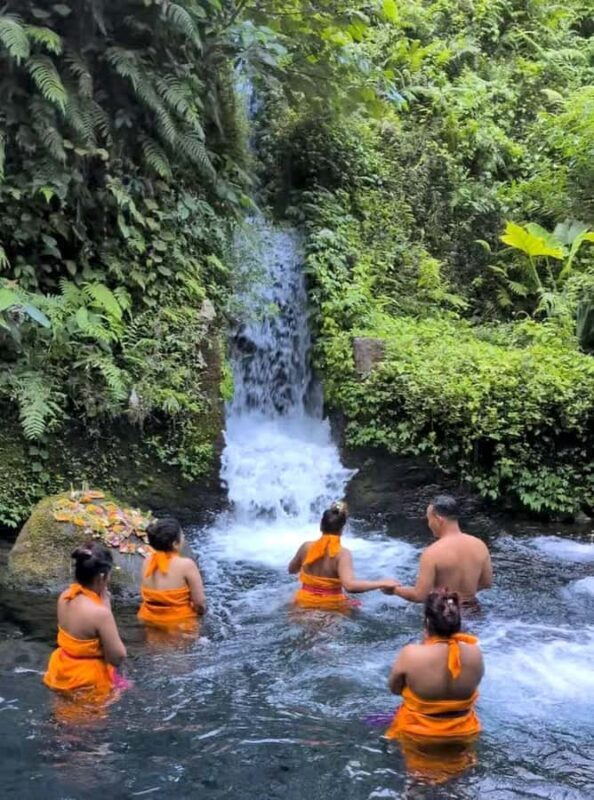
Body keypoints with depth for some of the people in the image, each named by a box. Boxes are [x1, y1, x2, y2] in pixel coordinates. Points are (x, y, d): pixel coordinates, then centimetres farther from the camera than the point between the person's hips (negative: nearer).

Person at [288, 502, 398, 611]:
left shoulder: (306, 547, -8)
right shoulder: (342, 554, -20)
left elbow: (291, 570, 10)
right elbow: (349, 585, -34)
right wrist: (382, 583, -28)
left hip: (305, 604, 4)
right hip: (332, 606, -3)